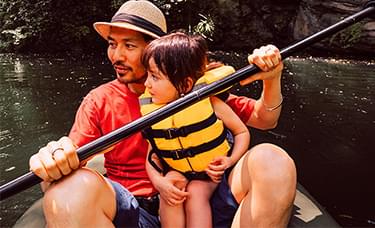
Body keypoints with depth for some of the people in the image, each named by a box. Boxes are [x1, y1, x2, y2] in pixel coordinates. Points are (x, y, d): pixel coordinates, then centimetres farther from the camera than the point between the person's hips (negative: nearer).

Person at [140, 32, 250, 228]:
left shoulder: (208, 100, -25)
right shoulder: (151, 110, -15)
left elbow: (242, 132, -11)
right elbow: (152, 156, -7)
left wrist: (231, 160, -27)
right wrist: (159, 183, -25)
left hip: (213, 170, -2)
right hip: (177, 171, 3)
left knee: (195, 193, -27)